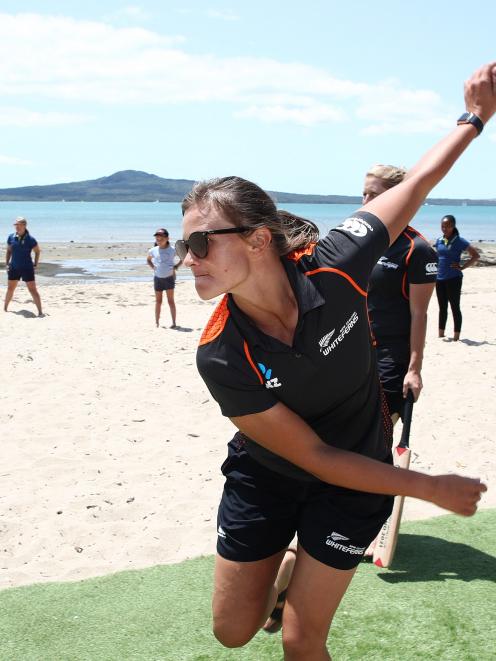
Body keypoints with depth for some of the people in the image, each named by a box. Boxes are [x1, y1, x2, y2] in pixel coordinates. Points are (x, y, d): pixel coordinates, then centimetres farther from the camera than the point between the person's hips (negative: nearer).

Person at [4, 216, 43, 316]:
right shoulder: (11, 237, -1)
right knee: (10, 289, 15)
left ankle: (40, 312, -5)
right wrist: (7, 264, 6)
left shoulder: (30, 239, -11)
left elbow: (37, 251, 3)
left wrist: (35, 265, 0)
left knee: (33, 290, -6)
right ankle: (5, 308, 32)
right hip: (14, 268, 4)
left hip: (27, 268, -4)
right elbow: (8, 251, 11)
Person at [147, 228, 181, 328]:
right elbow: (148, 259, 22)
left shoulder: (172, 250, -6)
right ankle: (157, 323, 12)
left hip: (169, 277, -2)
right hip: (157, 278, 2)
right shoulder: (153, 251, 1)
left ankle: (174, 323, 4)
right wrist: (153, 267, 4)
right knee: (158, 301, 7)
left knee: (171, 301, 0)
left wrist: (176, 266, -4)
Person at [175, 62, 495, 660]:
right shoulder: (220, 357, -27)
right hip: (265, 477, 1)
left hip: (353, 485, 0)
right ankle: (286, 568, 41)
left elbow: (415, 183, -9)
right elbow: (314, 456, -20)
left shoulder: (334, 267, -27)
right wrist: (433, 488, -18)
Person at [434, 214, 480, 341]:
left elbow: (476, 255, -6)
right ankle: (440, 334, 22)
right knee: (442, 308, 13)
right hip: (440, 278, 6)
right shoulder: (439, 241, 7)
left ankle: (456, 337, 5)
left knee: (455, 307, 0)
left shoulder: (459, 241, -8)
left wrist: (462, 267, -11)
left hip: (453, 278, -5)